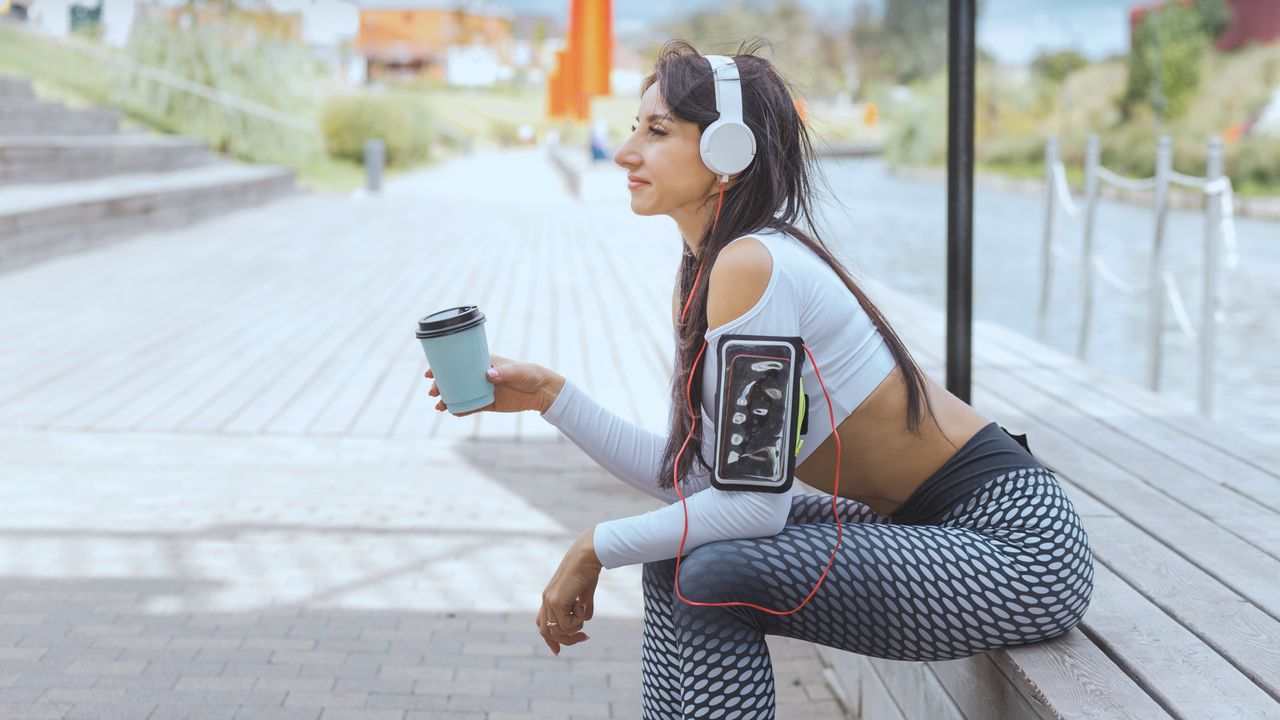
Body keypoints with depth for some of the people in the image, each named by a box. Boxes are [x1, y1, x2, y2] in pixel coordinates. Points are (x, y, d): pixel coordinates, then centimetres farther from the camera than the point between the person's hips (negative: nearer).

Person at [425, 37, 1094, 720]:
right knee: (676, 551, 6)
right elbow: (689, 477, 5)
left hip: (1014, 550, -9)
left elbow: (752, 501, -22)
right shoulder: (706, 271, 7)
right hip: (937, 527, 9)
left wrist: (596, 547, -11)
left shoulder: (751, 264, -21)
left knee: (716, 577, -19)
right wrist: (549, 394, 1)